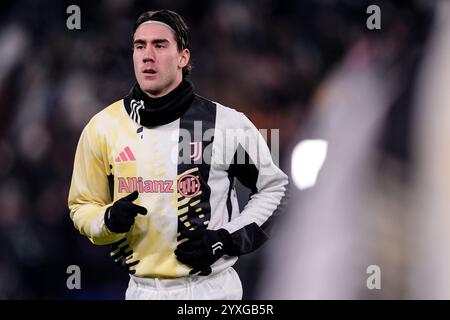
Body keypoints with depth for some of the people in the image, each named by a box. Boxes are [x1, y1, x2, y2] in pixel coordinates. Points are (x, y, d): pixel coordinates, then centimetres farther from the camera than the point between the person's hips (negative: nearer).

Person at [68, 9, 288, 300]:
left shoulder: (226, 123, -6)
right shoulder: (103, 128, -1)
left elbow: (274, 188, 5)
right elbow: (82, 207, 9)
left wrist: (225, 241, -7)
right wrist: (109, 220, -13)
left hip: (210, 287, -2)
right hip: (143, 289, 2)